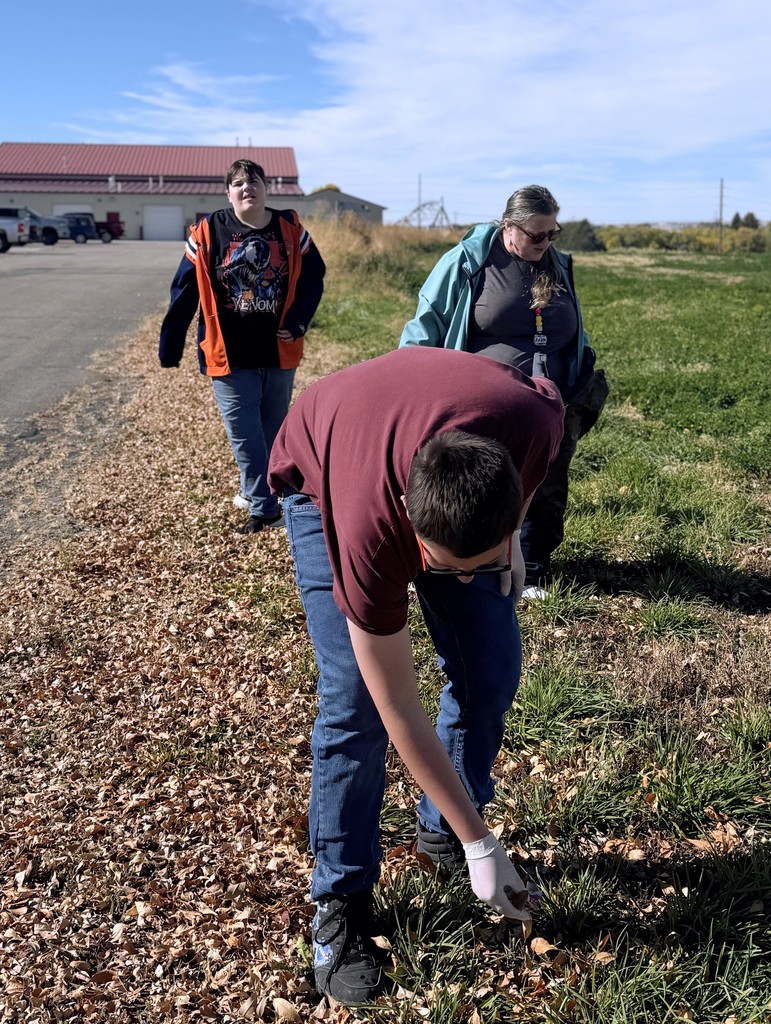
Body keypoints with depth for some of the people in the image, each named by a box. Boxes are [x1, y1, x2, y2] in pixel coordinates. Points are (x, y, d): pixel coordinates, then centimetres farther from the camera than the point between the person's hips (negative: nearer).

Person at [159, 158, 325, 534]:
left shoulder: (289, 228, 0)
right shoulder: (208, 233, -4)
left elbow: (313, 277, 4)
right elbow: (184, 291, -3)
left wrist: (298, 322, -11)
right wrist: (170, 346, -3)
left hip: (279, 352, 2)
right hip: (229, 356, -2)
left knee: (272, 430, 14)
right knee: (245, 435, -2)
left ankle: (256, 492, 34)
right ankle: (264, 507, 6)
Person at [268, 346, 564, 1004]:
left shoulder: (536, 420, -39)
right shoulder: (367, 531, -43)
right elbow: (400, 713, -31)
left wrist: (507, 540, -6)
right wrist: (481, 848, -23)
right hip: (322, 477, -3)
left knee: (490, 669, -3)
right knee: (355, 700, -15)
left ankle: (442, 830, 22)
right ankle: (341, 898, 6)